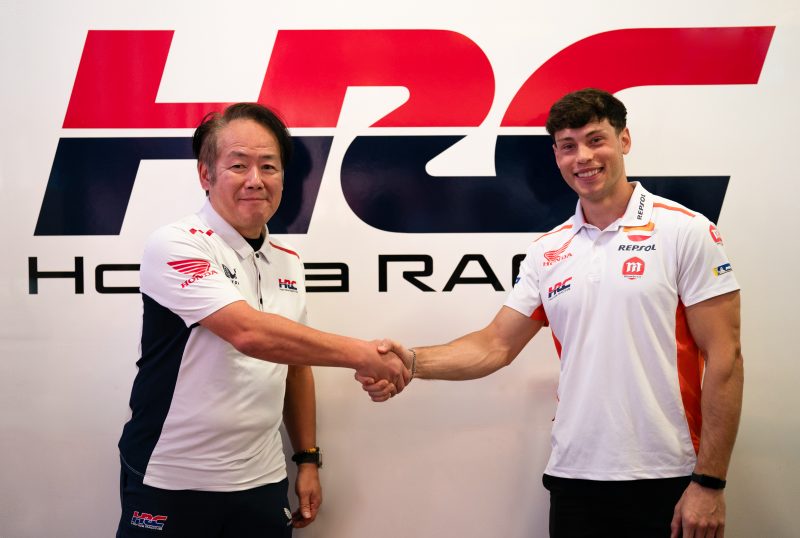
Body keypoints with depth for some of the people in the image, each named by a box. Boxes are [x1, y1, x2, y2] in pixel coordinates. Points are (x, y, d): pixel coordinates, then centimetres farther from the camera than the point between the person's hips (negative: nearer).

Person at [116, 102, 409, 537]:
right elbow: (249, 333, -26)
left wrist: (308, 459, 13)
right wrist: (361, 355, -22)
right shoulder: (176, 245, -14)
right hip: (171, 484, -5)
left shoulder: (289, 263, 8)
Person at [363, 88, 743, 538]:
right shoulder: (548, 252, 8)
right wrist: (413, 362, -11)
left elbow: (724, 358, -8)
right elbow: (497, 344, 7)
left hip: (666, 483, -4)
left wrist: (710, 483, -12)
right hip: (574, 478, 4)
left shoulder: (687, 232, -5)